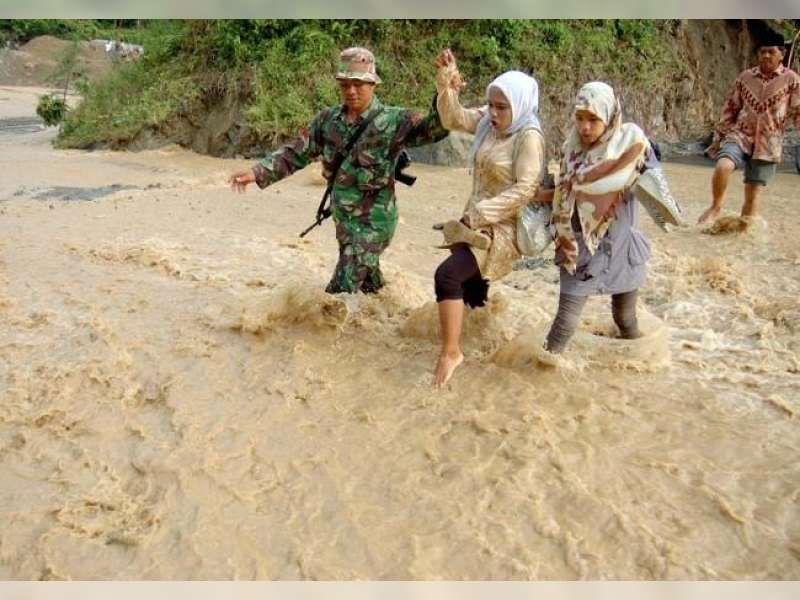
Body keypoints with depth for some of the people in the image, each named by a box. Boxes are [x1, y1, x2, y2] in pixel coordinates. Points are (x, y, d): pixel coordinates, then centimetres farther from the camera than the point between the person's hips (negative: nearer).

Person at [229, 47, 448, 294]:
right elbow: (295, 153, 5)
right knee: (369, 285, 23)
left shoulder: (392, 121, -14)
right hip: (344, 220, 6)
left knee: (339, 294, -7)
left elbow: (433, 128, -26)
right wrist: (257, 172, -7)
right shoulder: (328, 120, 2)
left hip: (373, 222, -6)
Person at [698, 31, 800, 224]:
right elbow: (730, 109, 12)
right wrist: (718, 137, 10)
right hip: (740, 135, 1)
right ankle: (715, 207, -5)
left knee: (752, 194, 0)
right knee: (723, 166, -30)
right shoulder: (745, 77, 7)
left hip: (767, 145, -1)